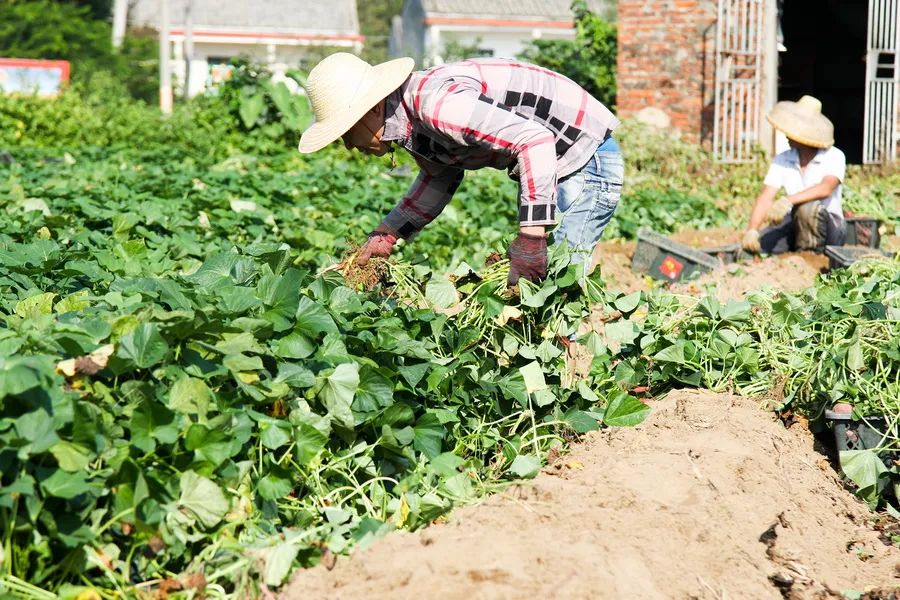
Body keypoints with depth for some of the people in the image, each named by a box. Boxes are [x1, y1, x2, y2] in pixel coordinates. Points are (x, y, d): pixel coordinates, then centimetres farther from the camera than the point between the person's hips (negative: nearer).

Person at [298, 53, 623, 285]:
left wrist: (531, 237, -33)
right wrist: (384, 235, 10)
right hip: (557, 164, 10)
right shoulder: (408, 117, 2)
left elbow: (536, 140, -35)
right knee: (522, 281, 13)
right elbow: (440, 178, 20)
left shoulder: (434, 103, -29)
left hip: (587, 156, -10)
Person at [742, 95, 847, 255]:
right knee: (755, 242, -23)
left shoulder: (834, 156, -12)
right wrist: (751, 231, -29)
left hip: (830, 228, -3)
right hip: (796, 227, 3)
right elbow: (765, 198, -11)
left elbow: (825, 189, -32)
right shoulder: (782, 161, -1)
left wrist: (788, 201, -46)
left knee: (806, 208, -36)